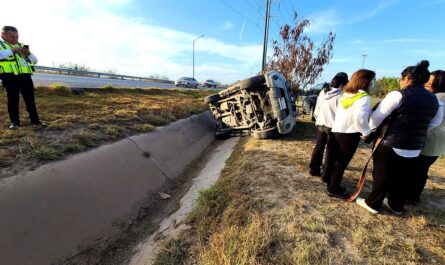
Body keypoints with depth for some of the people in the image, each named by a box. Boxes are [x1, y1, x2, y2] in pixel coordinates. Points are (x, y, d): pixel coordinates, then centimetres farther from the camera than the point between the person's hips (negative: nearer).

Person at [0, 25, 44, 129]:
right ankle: (14, 122, 7)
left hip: (25, 76, 3)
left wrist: (28, 53, -3)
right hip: (10, 77, -3)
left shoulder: (21, 46, 20)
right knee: (13, 100, 0)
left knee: (30, 99, 5)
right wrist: (11, 51, -16)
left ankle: (35, 119, 12)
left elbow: (35, 61, 16)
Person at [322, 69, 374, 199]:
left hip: (336, 131, 7)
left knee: (333, 158, 21)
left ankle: (327, 177, 38)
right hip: (350, 134, -7)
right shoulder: (364, 97, -14)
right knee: (342, 162, 4)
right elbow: (359, 116, -29)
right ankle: (333, 188, 13)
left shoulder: (346, 94, 10)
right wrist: (366, 131, -16)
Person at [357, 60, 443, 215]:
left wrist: (369, 131, 0)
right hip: (415, 148, 6)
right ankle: (396, 205, 35)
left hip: (392, 145, -6)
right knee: (402, 178, 19)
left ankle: (373, 204, 19)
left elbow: (377, 117, -15)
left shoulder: (398, 95, -13)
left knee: (382, 175, 7)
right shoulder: (434, 100, 9)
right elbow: (435, 122, 22)